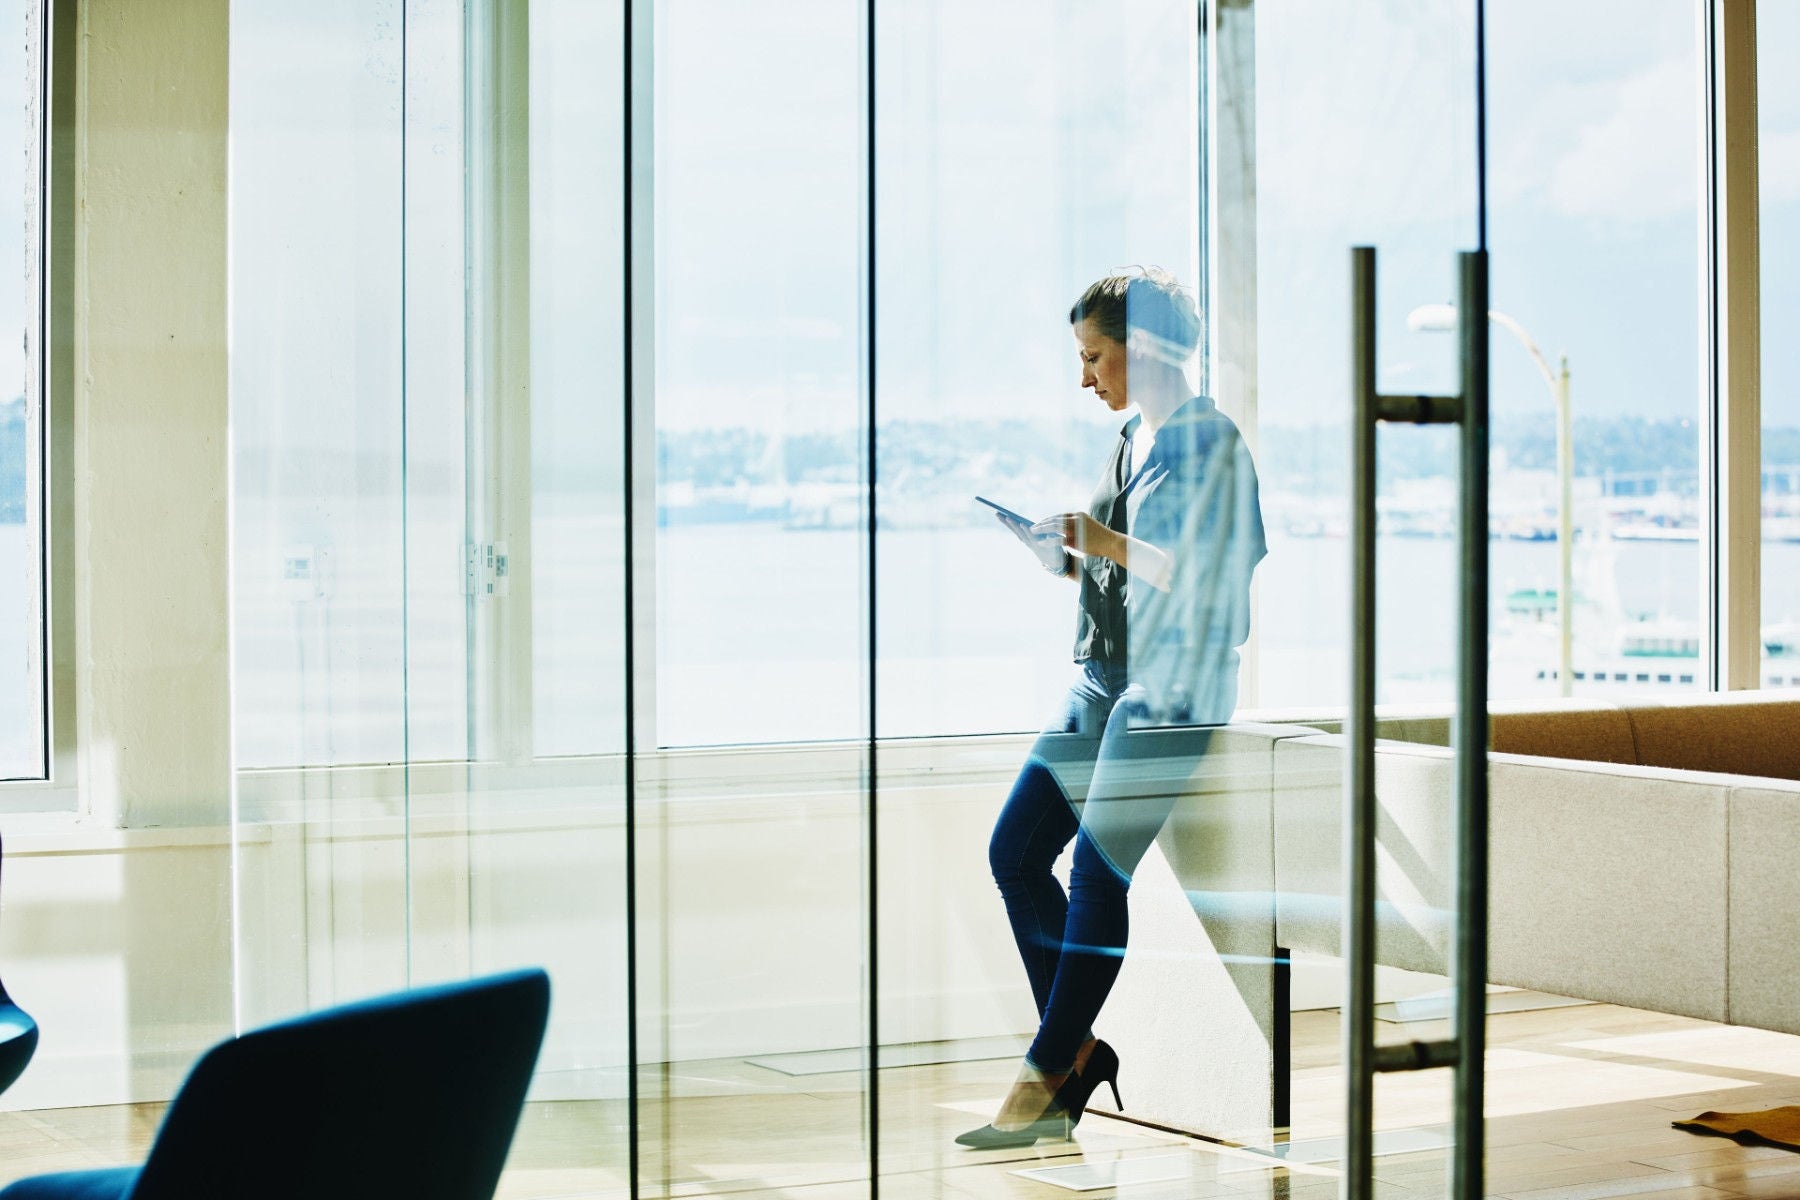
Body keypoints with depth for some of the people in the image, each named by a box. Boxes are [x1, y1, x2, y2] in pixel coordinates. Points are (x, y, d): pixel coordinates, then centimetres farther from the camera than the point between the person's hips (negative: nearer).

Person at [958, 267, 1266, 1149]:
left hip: (1172, 683, -9)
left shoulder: (1210, 443, -10)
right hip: (1104, 676, 9)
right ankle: (1080, 1052, 8)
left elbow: (1209, 574, -18)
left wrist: (1105, 543, -18)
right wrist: (1073, 559, 6)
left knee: (1098, 871, -10)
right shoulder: (1133, 440, 17)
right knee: (1014, 849, 2)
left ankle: (1046, 1077, -4)